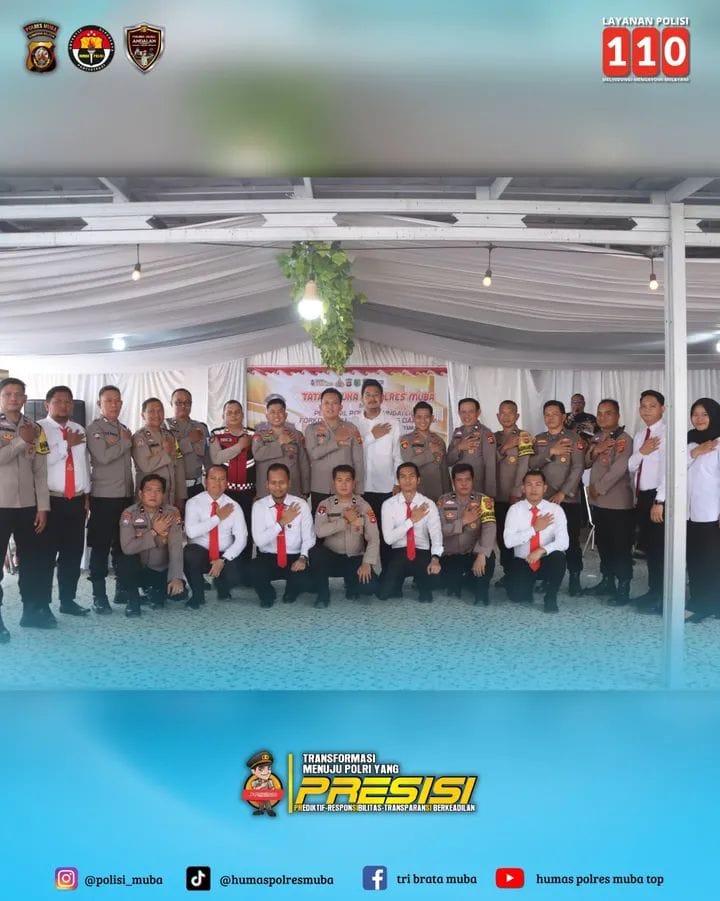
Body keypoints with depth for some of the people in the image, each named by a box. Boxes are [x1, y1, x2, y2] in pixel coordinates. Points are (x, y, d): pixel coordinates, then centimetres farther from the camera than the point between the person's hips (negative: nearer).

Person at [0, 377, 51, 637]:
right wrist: (21, 441, -13)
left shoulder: (35, 429, 8)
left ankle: (34, 610, 22)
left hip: (27, 506, 4)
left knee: (33, 560, 9)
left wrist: (42, 507, 1)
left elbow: (41, 471, 6)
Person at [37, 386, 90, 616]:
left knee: (73, 553, 9)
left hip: (77, 501, 5)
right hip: (50, 501, -5)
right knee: (46, 554, -1)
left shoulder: (79, 430, 15)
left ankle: (68, 600, 21)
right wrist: (66, 444, -12)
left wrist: (86, 495, 12)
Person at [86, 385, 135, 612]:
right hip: (103, 496, -6)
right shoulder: (94, 429, -4)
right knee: (101, 546, -2)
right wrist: (125, 441, -7)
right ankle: (99, 595, 4)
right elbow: (103, 456, -18)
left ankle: (122, 589, 22)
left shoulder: (125, 430, 15)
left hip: (126, 495, 6)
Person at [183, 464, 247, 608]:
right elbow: (191, 532, -22)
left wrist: (223, 559, -19)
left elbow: (241, 539, -7)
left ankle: (222, 588, 14)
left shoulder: (233, 506, -2)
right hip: (200, 553, -1)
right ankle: (197, 594, -7)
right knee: (189, 554, -35)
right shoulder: (194, 503, -6)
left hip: (225, 555, 1)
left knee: (235, 577, -28)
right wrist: (218, 517, -19)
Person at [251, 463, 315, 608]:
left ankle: (291, 592, 12)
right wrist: (282, 522, -18)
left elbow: (309, 537, -3)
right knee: (255, 573, -33)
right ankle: (267, 595, 6)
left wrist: (303, 557, -20)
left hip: (294, 558, 0)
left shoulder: (301, 504, -1)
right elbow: (259, 540, -11)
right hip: (267, 558, 0)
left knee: (306, 582, -29)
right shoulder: (259, 506, -2)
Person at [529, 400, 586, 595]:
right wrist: (550, 452, -14)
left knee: (571, 540, -1)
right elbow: (531, 464, 0)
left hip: (568, 498, -3)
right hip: (543, 498, 3)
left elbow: (578, 468, -8)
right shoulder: (538, 440, 12)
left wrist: (563, 493, -15)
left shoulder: (574, 439, 0)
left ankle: (575, 579, 7)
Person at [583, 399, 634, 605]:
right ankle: (607, 582, 28)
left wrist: (599, 487, -15)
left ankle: (623, 589, 5)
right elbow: (586, 463, 13)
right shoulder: (596, 438, 14)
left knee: (621, 547, -2)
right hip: (598, 502, 8)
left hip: (618, 502, -8)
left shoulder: (624, 439, -13)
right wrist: (594, 452, -7)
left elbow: (620, 468, -22)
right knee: (603, 544, 16)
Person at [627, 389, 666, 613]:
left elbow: (667, 469, -19)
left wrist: (659, 502, -23)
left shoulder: (666, 433, -12)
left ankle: (661, 599, 6)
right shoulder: (639, 435, 13)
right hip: (642, 496, 8)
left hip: (658, 497, -8)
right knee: (648, 546, 14)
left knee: (660, 547, -2)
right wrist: (641, 452, -9)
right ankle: (653, 592, 25)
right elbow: (630, 467, 12)